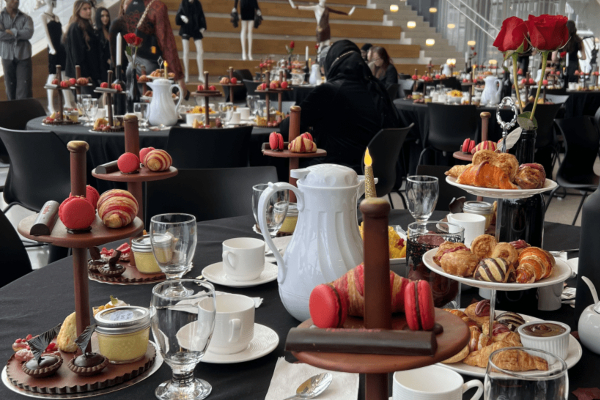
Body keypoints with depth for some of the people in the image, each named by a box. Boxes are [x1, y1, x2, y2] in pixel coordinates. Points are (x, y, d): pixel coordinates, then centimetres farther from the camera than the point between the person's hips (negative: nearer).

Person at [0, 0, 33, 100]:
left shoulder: (25, 18, 7)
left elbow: (28, 33, -10)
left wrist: (11, 32, -9)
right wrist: (19, 34, -8)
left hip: (23, 55, -1)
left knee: (25, 87, -7)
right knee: (10, 88, 5)